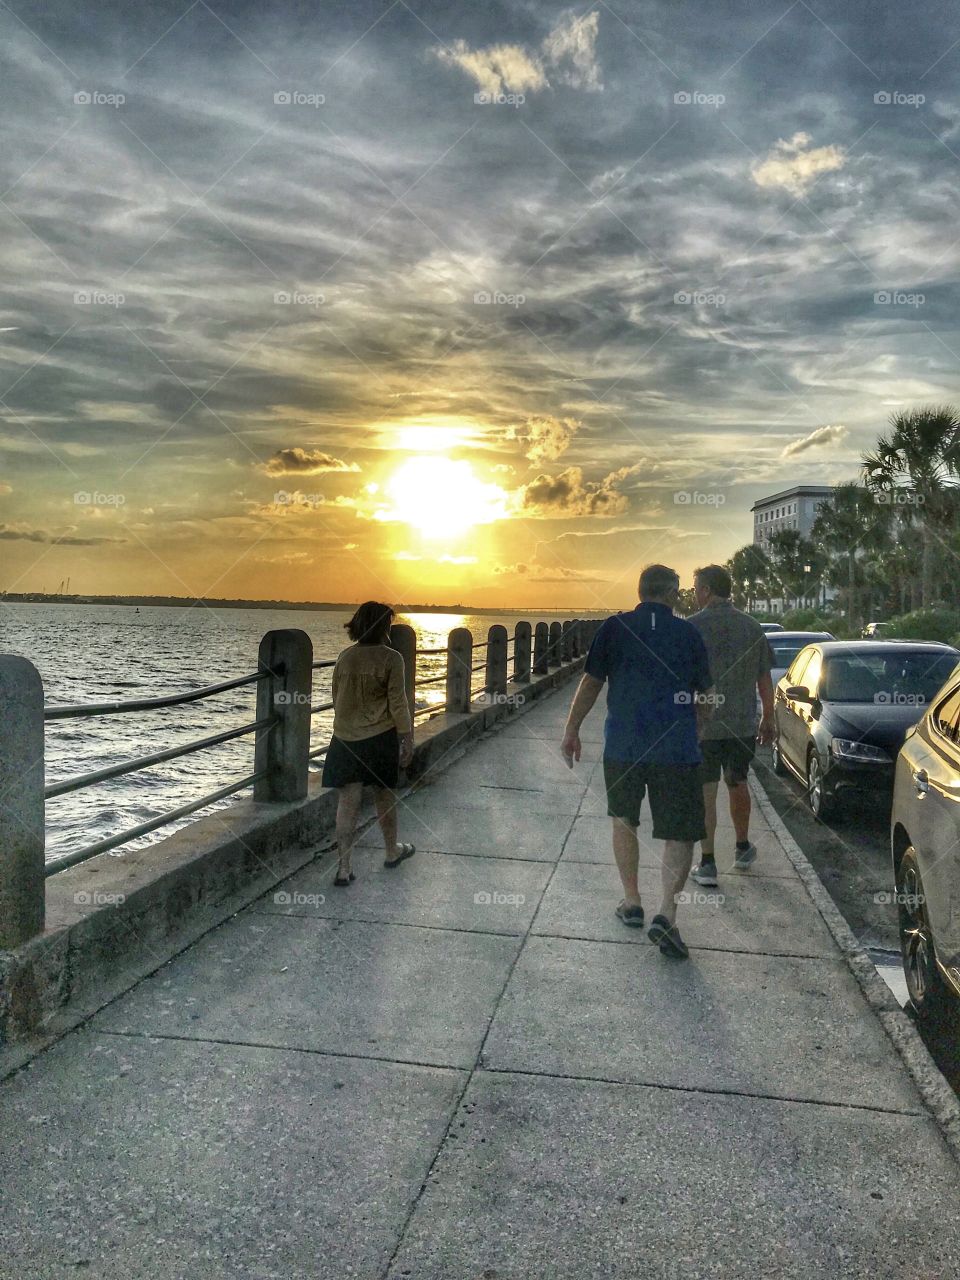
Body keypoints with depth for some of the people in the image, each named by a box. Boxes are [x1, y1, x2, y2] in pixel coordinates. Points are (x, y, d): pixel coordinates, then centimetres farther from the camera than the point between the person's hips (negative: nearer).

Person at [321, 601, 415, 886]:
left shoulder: (344, 657, 1)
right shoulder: (391, 659, -12)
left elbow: (336, 699, 10)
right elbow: (397, 704, -11)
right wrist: (408, 739, -3)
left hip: (346, 739, 2)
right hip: (380, 738, -2)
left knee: (348, 802, 3)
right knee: (384, 794, 16)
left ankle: (344, 867, 0)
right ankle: (392, 852, 34)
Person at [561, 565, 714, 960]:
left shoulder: (615, 627, -1)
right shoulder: (688, 633, 2)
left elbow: (591, 683, -3)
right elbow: (704, 697, 10)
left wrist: (571, 730, 6)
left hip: (622, 745, 1)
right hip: (677, 747, -1)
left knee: (624, 821, 20)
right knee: (679, 833, 5)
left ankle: (632, 902, 25)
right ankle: (667, 912, -10)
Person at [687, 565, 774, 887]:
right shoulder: (752, 627, 4)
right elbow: (764, 679, 8)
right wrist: (767, 718, 18)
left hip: (702, 724, -4)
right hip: (743, 724, 4)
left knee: (706, 792, 2)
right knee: (737, 784, 21)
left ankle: (707, 864, 4)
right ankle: (743, 848, 36)